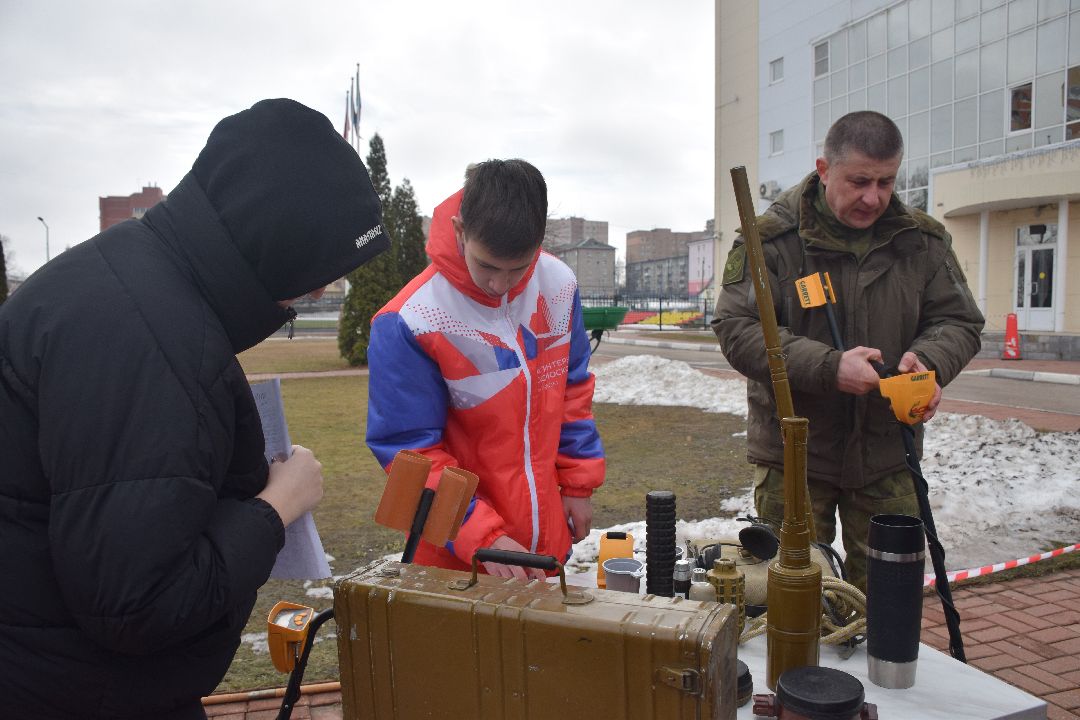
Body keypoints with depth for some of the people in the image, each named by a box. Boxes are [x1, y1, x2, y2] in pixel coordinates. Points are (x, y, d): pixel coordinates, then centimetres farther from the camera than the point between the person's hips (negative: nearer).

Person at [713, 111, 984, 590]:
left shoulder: (923, 240, 3)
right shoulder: (772, 239, -10)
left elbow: (959, 321, 7)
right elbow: (736, 329, -16)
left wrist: (929, 361, -17)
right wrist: (828, 367, -27)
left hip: (887, 455, 4)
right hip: (793, 450, -3)